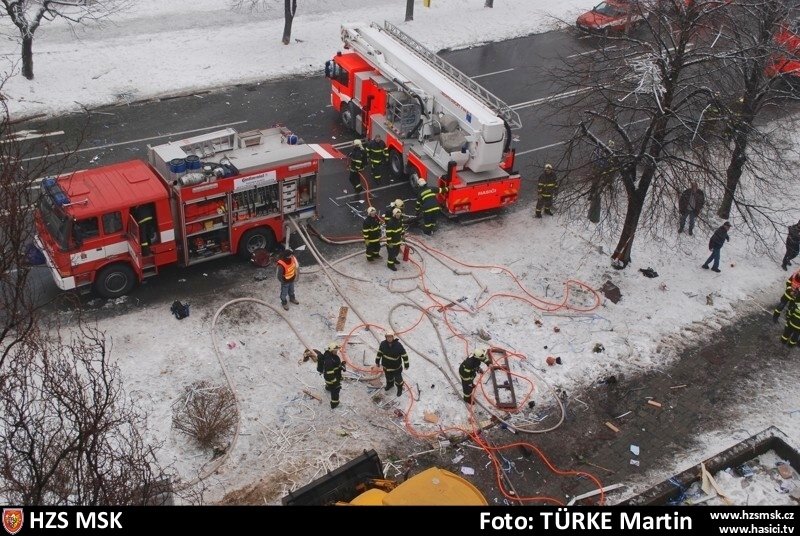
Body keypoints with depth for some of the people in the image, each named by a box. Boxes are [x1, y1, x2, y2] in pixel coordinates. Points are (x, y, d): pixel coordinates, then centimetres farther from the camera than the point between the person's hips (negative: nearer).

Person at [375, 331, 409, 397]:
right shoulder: (383, 344, -19)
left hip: (396, 367, -3)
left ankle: (400, 389, 47)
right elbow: (379, 352, -1)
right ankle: (390, 384, 61)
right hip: (386, 366, 3)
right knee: (388, 377, 29)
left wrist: (406, 365, -10)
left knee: (398, 379, 17)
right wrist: (377, 361, 7)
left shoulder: (398, 346, -30)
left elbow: (404, 355, -18)